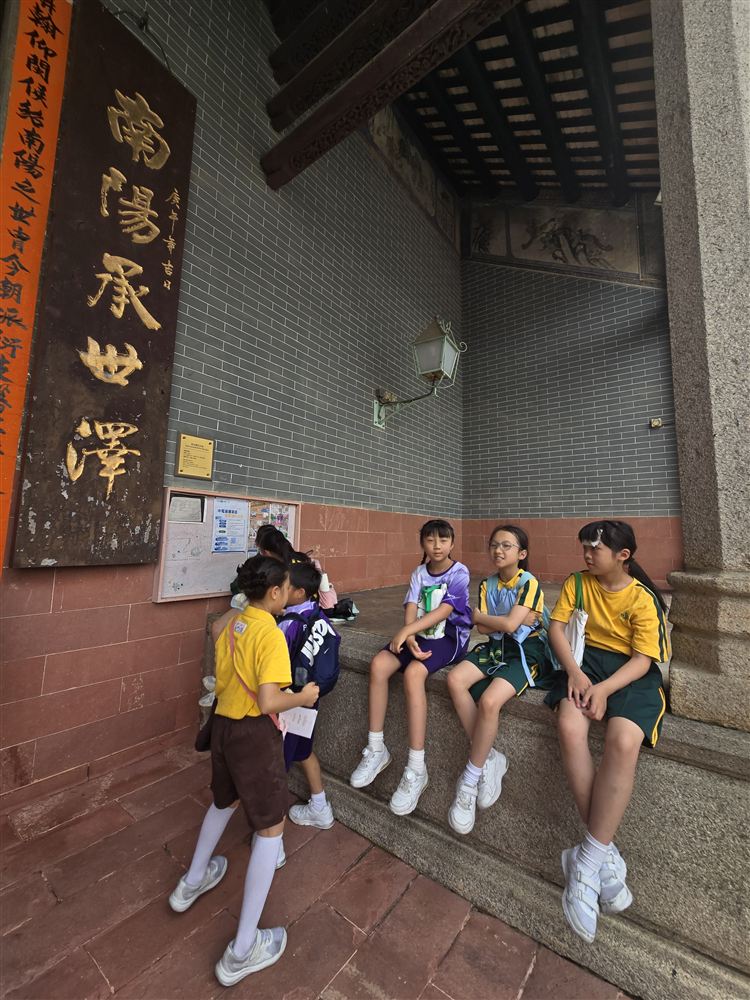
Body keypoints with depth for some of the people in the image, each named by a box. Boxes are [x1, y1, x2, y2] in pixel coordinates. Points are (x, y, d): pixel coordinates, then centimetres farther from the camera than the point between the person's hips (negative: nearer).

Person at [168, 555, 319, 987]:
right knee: (271, 827, 10)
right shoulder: (271, 634, -24)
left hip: (223, 724, 8)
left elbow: (222, 680, 11)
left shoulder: (231, 627, 1)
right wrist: (304, 697, -13)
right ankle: (243, 950, 19)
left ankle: (192, 882, 54)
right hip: (255, 733, -8)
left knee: (224, 802, 33)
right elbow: (268, 702, -29)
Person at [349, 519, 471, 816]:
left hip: (449, 636, -5)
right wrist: (410, 639, -23)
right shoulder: (419, 573, 7)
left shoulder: (459, 573, -8)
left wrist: (405, 632, -28)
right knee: (378, 664, -18)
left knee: (413, 673, -31)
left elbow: (444, 611, -20)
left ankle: (416, 769, -19)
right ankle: (376, 750, -3)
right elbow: (411, 609, -3)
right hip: (419, 635, 5)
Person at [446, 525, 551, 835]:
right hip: (496, 647, 6)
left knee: (489, 700, -28)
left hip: (526, 652, -6)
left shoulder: (529, 583, -10)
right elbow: (484, 629, -2)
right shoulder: (487, 584, 7)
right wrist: (518, 619, -13)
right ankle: (490, 758, -4)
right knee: (455, 680, -19)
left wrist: (478, 615, -6)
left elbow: (510, 625, -21)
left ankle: (470, 779, -6)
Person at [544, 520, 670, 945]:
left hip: (632, 673, -2)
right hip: (587, 661, 2)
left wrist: (605, 688, -24)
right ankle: (606, 851, -12)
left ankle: (587, 861, -18)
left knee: (624, 742, -31)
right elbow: (557, 626, 0)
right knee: (570, 727, -27)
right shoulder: (577, 582, 4)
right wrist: (574, 671, -14)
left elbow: (643, 660, -9)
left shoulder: (643, 598, -5)